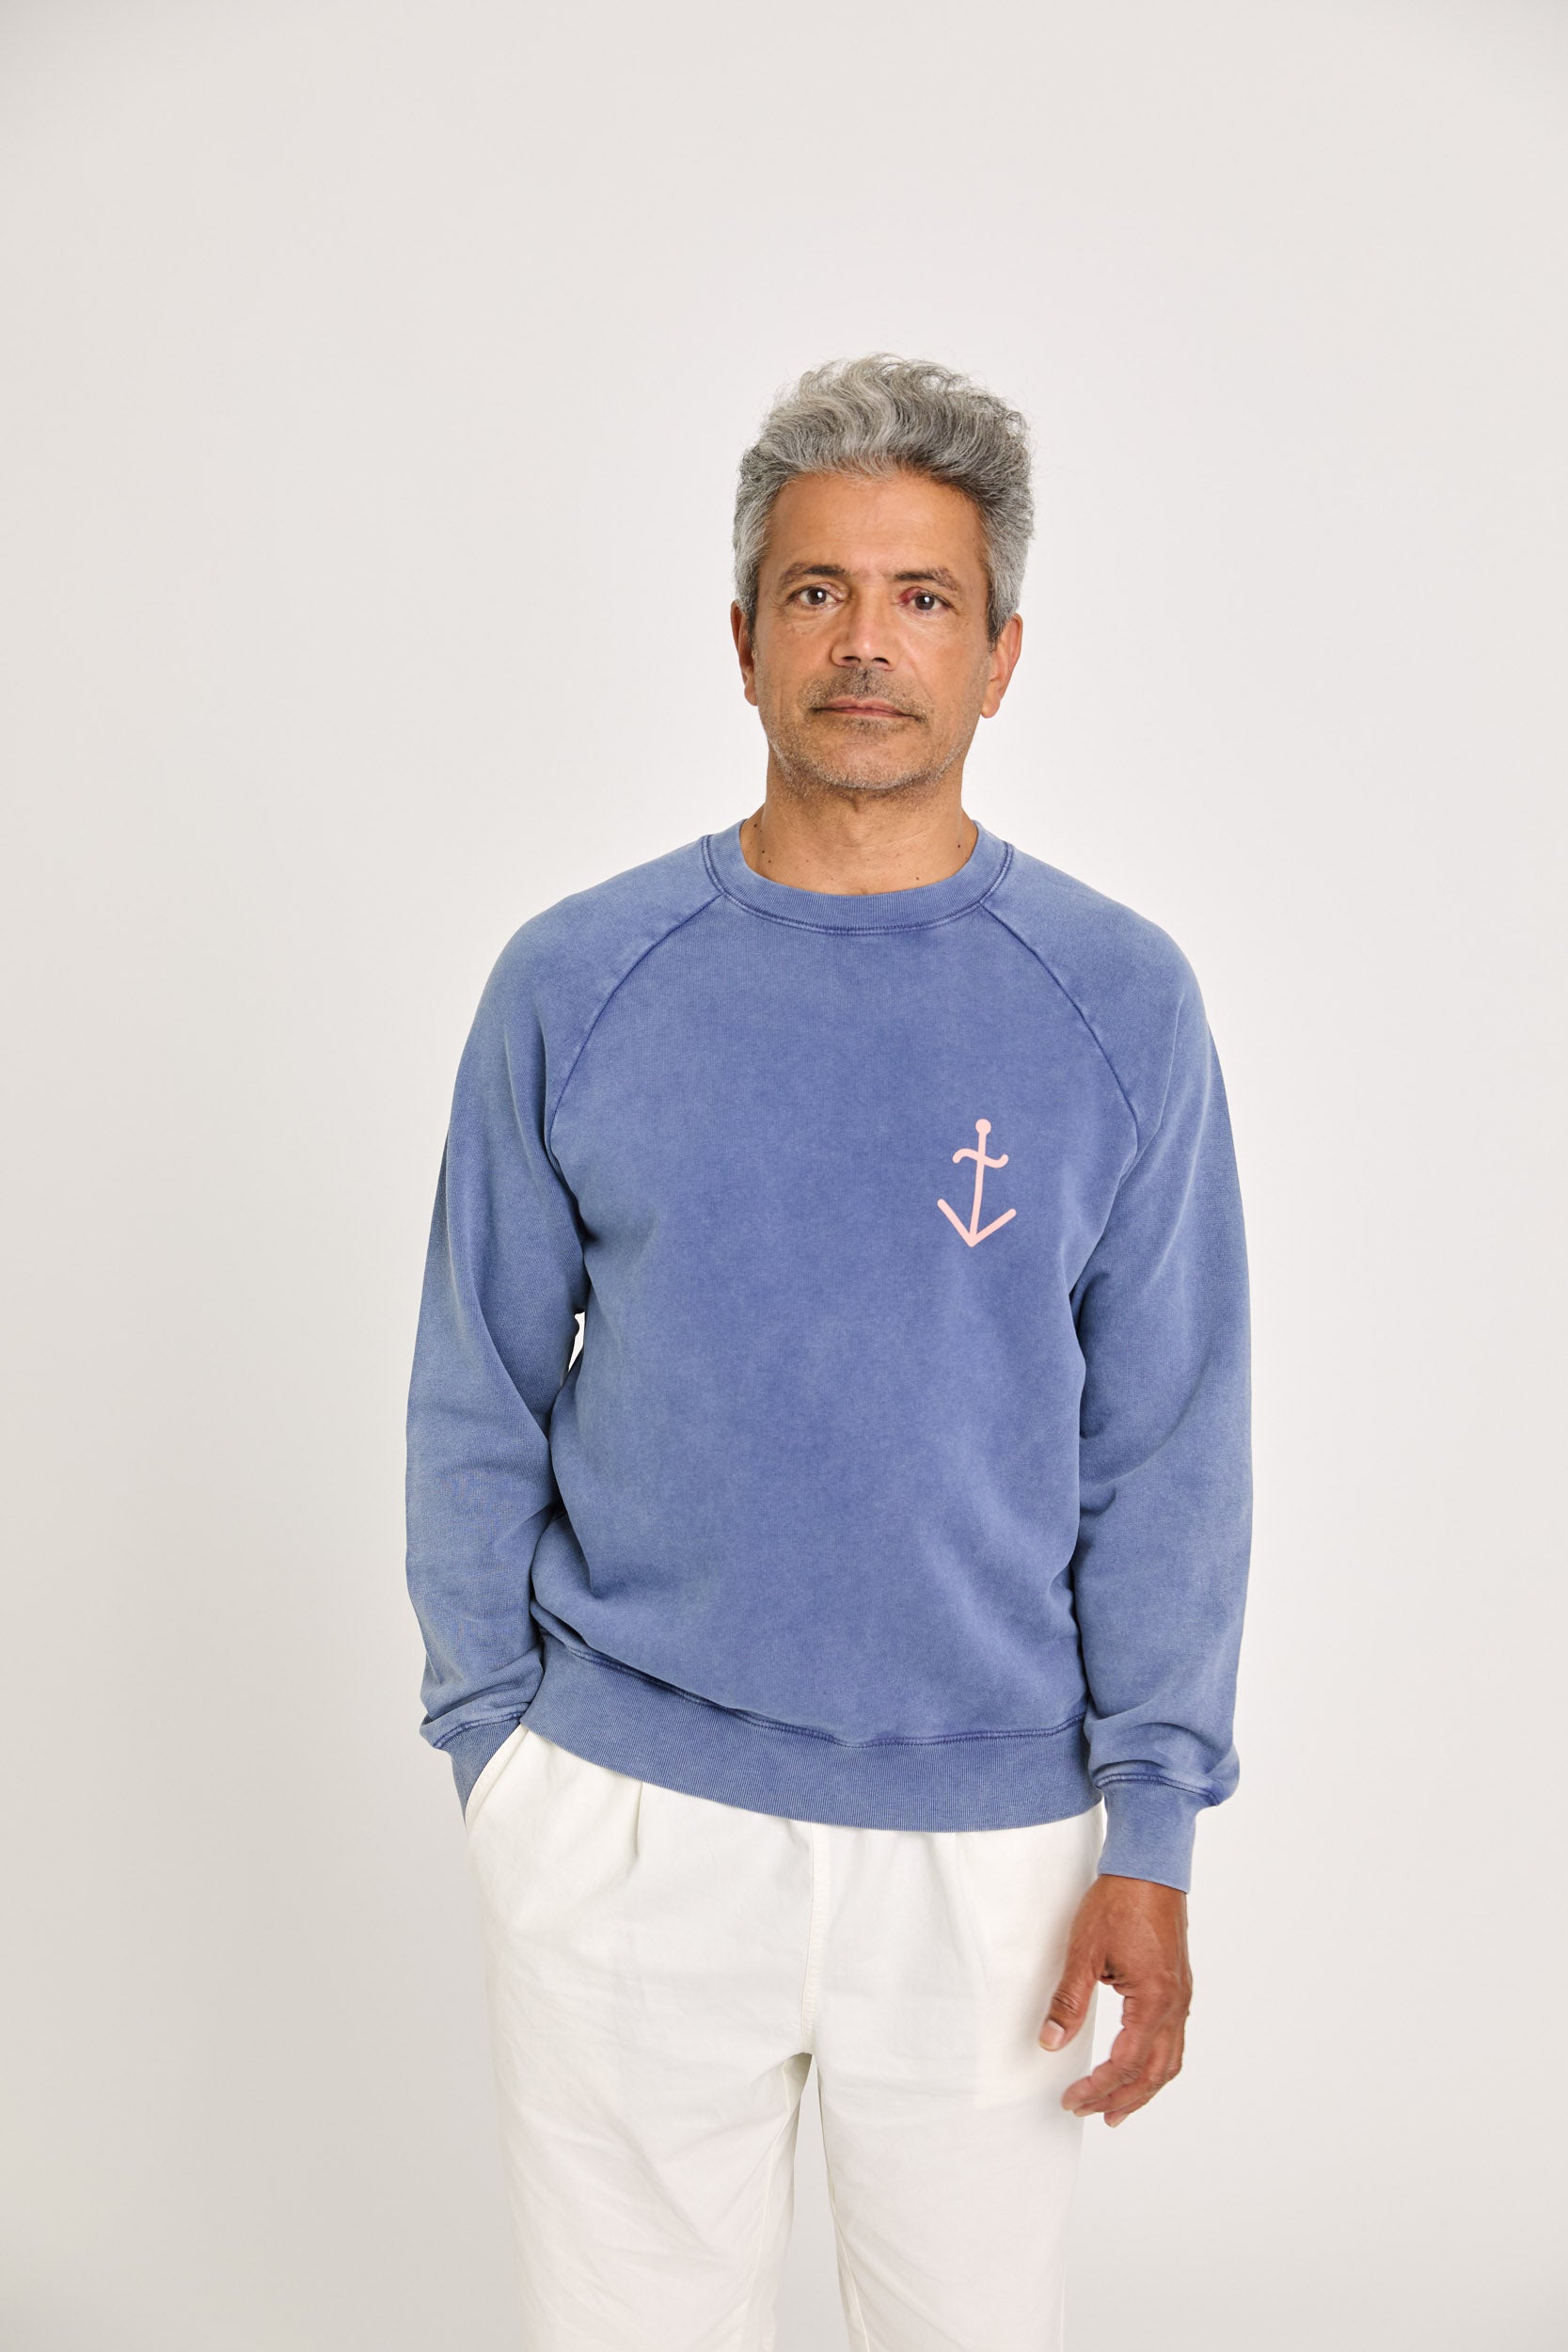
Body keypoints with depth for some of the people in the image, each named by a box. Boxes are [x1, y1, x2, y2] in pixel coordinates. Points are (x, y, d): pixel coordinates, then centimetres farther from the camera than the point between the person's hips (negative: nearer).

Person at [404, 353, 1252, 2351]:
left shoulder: (1117, 1003, -4)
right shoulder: (575, 983, -4)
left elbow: (1167, 1451, -2)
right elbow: (480, 1409, 2)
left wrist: (1154, 1832, -5)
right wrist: (496, 1742, 2)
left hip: (987, 1843, 0)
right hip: (626, 1821, 0)